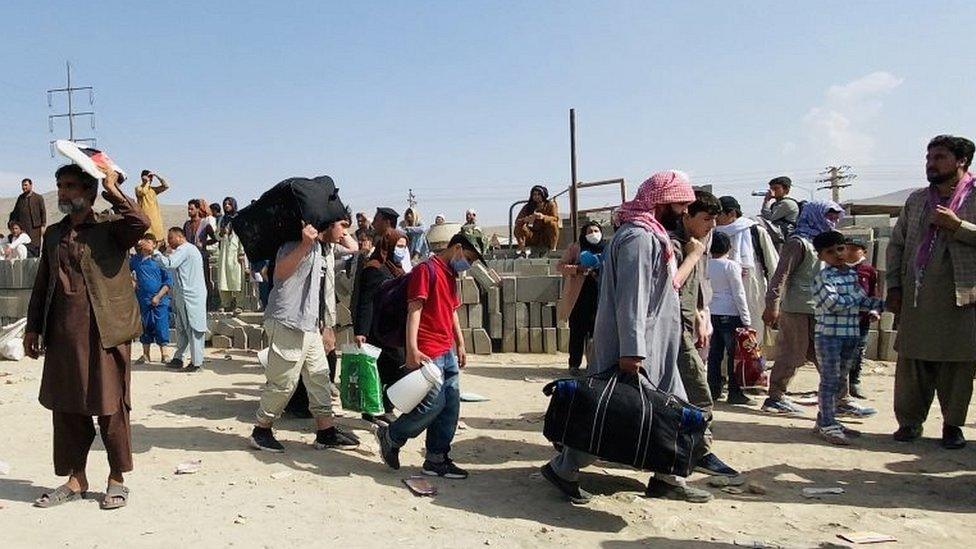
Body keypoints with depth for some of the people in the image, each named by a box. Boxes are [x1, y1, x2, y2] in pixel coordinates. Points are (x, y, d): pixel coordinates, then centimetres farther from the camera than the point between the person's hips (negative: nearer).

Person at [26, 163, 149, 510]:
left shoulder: (110, 229, -2)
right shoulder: (54, 234, 15)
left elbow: (140, 222, -25)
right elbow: (42, 283, 19)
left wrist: (112, 189, -14)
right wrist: (33, 327, 16)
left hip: (105, 333, -5)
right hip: (62, 335, 6)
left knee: (110, 408, 2)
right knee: (66, 408, 10)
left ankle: (117, 480, 16)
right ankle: (75, 480, 24)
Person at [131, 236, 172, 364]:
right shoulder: (135, 260, 6)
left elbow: (168, 281, -5)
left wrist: (158, 296, -12)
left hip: (160, 301, -3)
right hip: (143, 300, 3)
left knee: (162, 327, -2)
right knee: (145, 327, 10)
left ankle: (164, 354, 7)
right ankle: (146, 355, 19)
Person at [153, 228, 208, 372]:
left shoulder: (184, 249, -11)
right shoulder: (192, 249, 22)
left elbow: (168, 264, -22)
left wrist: (154, 251, -14)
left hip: (189, 296, -10)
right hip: (184, 296, 10)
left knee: (192, 329, -6)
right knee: (181, 328, 14)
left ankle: (196, 362, -3)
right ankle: (178, 359, 19)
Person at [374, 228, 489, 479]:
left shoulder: (451, 275, 18)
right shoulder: (426, 270, -11)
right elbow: (414, 310, -17)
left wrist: (460, 345, 23)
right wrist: (412, 350, -24)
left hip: (447, 353, 9)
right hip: (427, 353, -9)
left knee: (451, 406, 7)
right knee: (433, 404, -9)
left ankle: (437, 459, 17)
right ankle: (390, 437, 12)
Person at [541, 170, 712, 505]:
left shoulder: (651, 235, 16)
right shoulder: (638, 237, -18)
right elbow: (630, 298, -25)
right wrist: (631, 351, -28)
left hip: (654, 348, 11)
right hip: (633, 350, -11)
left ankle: (667, 478, 26)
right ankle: (562, 469, 11)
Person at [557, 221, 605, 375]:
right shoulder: (575, 248, 3)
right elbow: (561, 265, -1)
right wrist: (577, 269, -16)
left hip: (598, 296, 3)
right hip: (578, 296, -3)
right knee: (577, 331, -1)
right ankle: (574, 364, 8)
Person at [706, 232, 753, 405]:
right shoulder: (731, 265, -9)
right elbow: (739, 294, -9)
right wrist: (746, 320, -6)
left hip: (712, 313, 5)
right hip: (730, 314, -5)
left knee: (714, 354, 10)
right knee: (734, 354, 2)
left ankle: (713, 390, 15)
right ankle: (734, 393, 5)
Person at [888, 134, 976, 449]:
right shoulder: (916, 200, 16)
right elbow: (896, 244, 16)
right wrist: (893, 287, 9)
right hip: (916, 299, 4)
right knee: (912, 362, 5)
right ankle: (909, 421, 15)